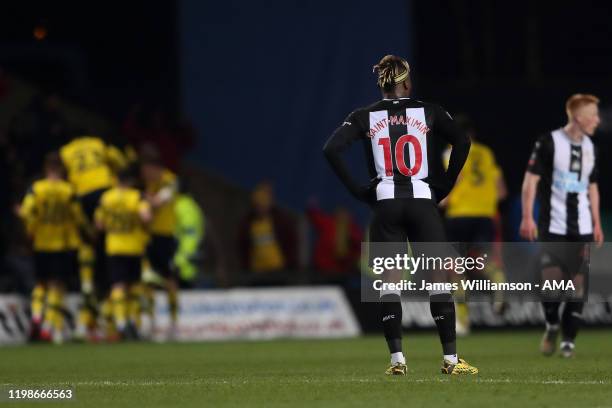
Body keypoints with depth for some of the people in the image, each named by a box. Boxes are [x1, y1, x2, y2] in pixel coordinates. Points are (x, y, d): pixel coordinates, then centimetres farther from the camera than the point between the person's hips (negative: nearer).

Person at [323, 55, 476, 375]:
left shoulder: (365, 117, 5)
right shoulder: (428, 112, 4)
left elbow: (331, 149, -5)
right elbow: (462, 142, -6)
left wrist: (358, 191, 1)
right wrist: (444, 186, 2)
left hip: (385, 206, 1)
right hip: (423, 202, -1)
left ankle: (397, 359, -3)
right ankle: (450, 358, 0)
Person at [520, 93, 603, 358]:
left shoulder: (589, 147, 11)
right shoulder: (549, 142, -7)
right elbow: (531, 179, -6)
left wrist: (597, 223, 18)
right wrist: (527, 217, -12)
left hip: (581, 227, 5)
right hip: (553, 225, -5)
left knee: (578, 282, -1)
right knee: (551, 279, -9)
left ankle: (569, 339, 7)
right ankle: (552, 326, 17)